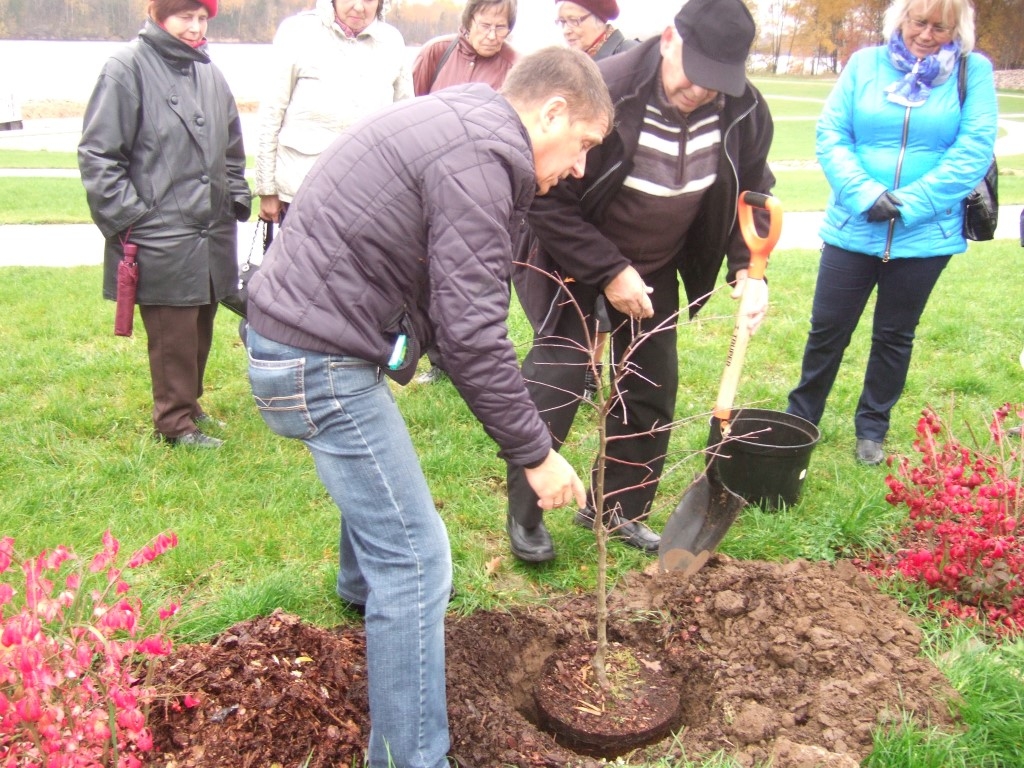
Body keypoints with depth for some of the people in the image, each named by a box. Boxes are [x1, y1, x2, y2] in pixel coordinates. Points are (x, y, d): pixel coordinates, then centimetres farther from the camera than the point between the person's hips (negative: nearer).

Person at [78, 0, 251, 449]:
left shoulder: (208, 72, 11)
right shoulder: (128, 68, -8)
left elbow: (231, 148, 23)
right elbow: (97, 154, -9)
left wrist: (237, 199, 14)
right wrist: (128, 218, -12)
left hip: (213, 233, 6)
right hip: (162, 238, -6)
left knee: (201, 330, 15)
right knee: (172, 336, 1)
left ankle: (190, 403, 31)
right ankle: (175, 422, 14)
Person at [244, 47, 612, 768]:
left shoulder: (462, 121, 12)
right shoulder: (480, 159, -20)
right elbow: (471, 332, -23)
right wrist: (535, 451, -14)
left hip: (291, 326, 11)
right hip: (319, 362, -11)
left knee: (377, 466, 35)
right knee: (416, 560, -7)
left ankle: (364, 586, 63)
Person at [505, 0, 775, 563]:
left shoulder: (744, 111, -12)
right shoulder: (603, 93, -29)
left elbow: (751, 194, 6)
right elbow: (546, 199, -23)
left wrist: (747, 268, -10)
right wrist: (609, 272, -23)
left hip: (656, 273, 6)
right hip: (575, 268, -5)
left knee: (653, 395, 9)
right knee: (552, 390, -10)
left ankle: (618, 509, 28)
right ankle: (524, 517, 10)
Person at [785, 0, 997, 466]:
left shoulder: (973, 72, -1)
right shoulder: (865, 64, 2)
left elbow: (974, 150, -9)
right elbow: (830, 135, -3)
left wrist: (907, 204, -16)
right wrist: (863, 194, -17)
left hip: (926, 234, 0)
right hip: (853, 228, 0)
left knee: (894, 335, 13)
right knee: (827, 328, 6)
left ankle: (872, 427, 31)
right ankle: (800, 420, 25)